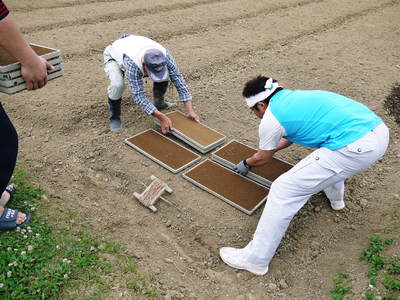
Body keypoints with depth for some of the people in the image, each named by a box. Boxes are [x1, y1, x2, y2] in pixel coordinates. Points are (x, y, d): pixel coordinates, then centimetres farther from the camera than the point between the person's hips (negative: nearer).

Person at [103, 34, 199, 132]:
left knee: (165, 75, -15)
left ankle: (159, 103, 11)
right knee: (117, 85, -34)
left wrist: (190, 111, -35)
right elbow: (138, 95, -43)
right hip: (113, 57, -4)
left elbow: (178, 79, -30)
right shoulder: (133, 64, -47)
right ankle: (114, 115, -7)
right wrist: (162, 117, -47)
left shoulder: (164, 55, -34)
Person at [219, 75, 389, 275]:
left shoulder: (271, 119, 0)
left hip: (354, 148, -9)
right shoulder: (295, 96, 23)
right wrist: (270, 147, 57)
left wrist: (245, 163, 38)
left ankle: (255, 259, 6)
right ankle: (335, 197, 61)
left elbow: (262, 159, 18)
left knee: (284, 190, -3)